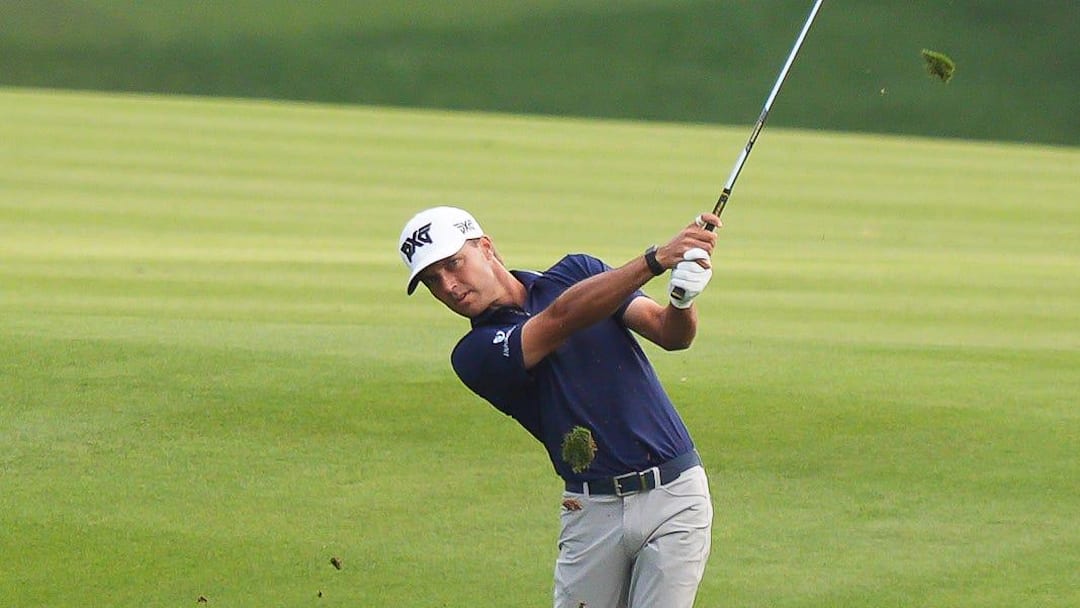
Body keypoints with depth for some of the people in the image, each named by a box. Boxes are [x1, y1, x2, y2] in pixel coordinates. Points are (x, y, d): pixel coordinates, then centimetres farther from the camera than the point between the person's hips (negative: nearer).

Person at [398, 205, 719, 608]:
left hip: (672, 497, 0)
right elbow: (560, 318, -18)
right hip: (593, 511, 0)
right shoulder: (475, 354, -2)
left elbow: (671, 334, 1)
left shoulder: (579, 272, 9)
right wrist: (655, 260, -27)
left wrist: (682, 300, -24)